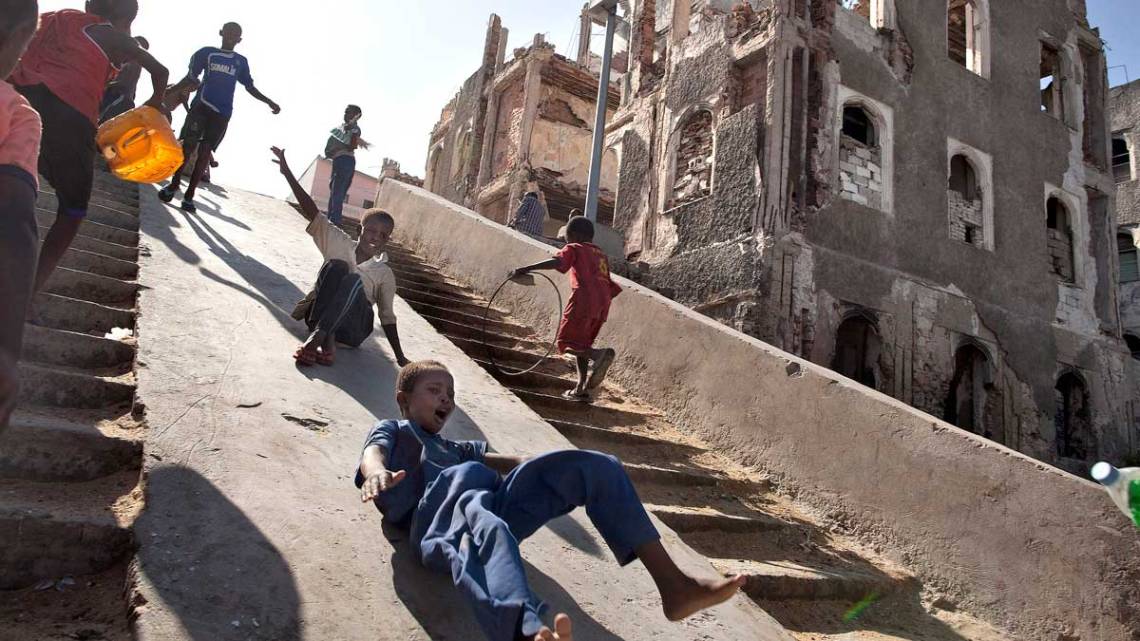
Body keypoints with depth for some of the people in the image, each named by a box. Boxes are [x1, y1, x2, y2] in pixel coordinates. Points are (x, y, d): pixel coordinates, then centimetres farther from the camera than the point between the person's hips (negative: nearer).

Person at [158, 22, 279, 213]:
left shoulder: (241, 62, 16)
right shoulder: (206, 53, 10)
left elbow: (250, 87, 23)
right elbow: (191, 77, 8)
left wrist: (269, 102, 17)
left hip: (223, 113, 2)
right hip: (201, 105, -2)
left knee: (205, 153, -2)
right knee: (187, 146, -9)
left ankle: (189, 195, 0)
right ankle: (173, 185, 6)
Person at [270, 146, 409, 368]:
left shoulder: (384, 273, 3)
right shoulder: (340, 245, 4)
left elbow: (387, 317, 3)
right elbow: (312, 212, -5)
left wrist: (400, 357, -5)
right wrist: (287, 172, -13)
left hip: (352, 328, -1)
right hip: (320, 315, 1)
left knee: (354, 280, -29)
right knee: (336, 266, -25)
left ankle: (318, 336, -37)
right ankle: (326, 338, -35)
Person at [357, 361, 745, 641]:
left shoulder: (454, 447, 44)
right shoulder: (390, 431, 26)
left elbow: (507, 462, 33)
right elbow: (372, 455, 2)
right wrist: (378, 472, -24)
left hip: (495, 505, 6)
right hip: (437, 522, -6)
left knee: (593, 466, -7)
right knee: (486, 530, -42)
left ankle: (672, 586, -15)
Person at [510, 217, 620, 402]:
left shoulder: (574, 249, 10)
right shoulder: (601, 255, 30)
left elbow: (557, 262, -12)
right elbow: (614, 289, 24)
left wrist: (525, 269, -16)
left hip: (583, 300, -7)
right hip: (602, 304, 7)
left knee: (566, 343, -1)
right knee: (580, 344, 18)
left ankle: (600, 354, -26)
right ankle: (582, 389, 12)